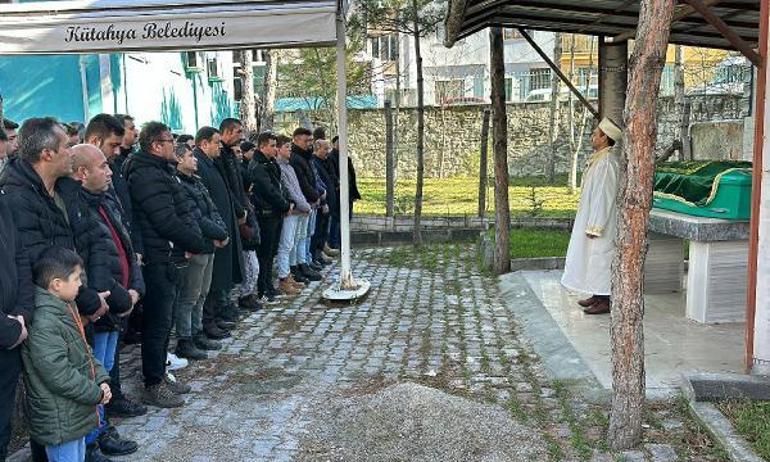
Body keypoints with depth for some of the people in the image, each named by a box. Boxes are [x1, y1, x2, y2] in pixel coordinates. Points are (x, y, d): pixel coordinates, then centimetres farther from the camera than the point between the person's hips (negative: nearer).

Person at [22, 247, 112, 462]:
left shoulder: (66, 310, 6)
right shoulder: (43, 325, -26)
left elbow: (84, 352, 15)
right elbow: (59, 376, -27)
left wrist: (101, 379, 2)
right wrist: (96, 394, -16)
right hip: (59, 424, -9)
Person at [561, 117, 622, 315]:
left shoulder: (607, 162, -20)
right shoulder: (599, 159, 12)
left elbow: (604, 196, -23)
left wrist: (594, 226, -22)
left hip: (601, 222, -10)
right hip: (594, 217, 10)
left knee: (600, 257, -3)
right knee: (594, 256, 16)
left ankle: (605, 301, 5)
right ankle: (598, 295, 25)